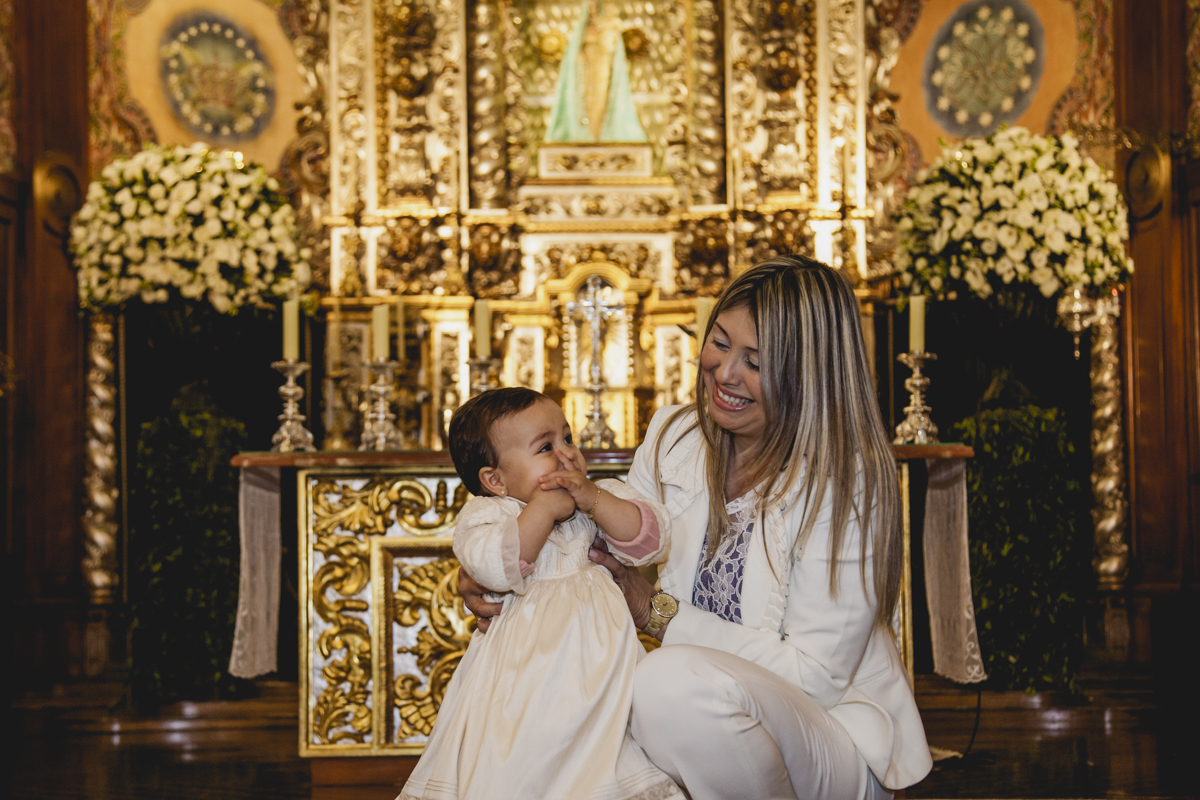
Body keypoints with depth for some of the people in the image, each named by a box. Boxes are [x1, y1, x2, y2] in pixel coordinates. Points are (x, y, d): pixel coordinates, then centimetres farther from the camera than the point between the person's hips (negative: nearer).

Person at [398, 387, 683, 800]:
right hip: (524, 660, -3)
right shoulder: (485, 514, -1)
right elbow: (498, 566, -21)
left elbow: (651, 538, -2)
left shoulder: (604, 500, 11)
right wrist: (544, 508, -16)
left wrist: (593, 499, -11)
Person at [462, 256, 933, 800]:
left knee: (675, 680, -34)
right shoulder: (674, 435, 3)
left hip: (836, 734, -5)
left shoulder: (846, 481, -16)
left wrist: (658, 613, -17)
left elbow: (816, 675, -18)